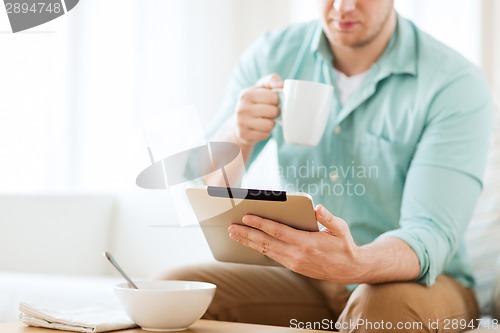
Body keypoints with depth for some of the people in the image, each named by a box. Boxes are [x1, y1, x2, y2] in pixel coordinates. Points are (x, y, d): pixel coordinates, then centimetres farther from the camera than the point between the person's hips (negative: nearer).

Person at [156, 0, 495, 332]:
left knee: (391, 305, -36)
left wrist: (355, 264, -46)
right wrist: (237, 135, -24)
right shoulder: (272, 56, -3)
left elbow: (431, 235, -24)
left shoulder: (456, 84, -15)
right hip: (302, 279, 3)